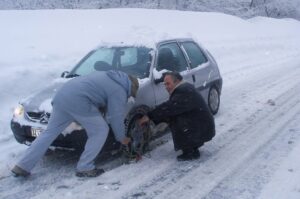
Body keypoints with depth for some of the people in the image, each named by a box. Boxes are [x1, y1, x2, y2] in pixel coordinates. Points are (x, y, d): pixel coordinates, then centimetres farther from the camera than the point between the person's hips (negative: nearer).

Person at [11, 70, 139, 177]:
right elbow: (116, 117, 1)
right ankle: (84, 168, 6)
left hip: (62, 95, 9)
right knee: (100, 131, 4)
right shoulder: (119, 91, 1)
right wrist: (122, 138, 14)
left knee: (50, 132, 13)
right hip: (77, 101, -9)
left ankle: (22, 167, 14)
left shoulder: (108, 77, 27)